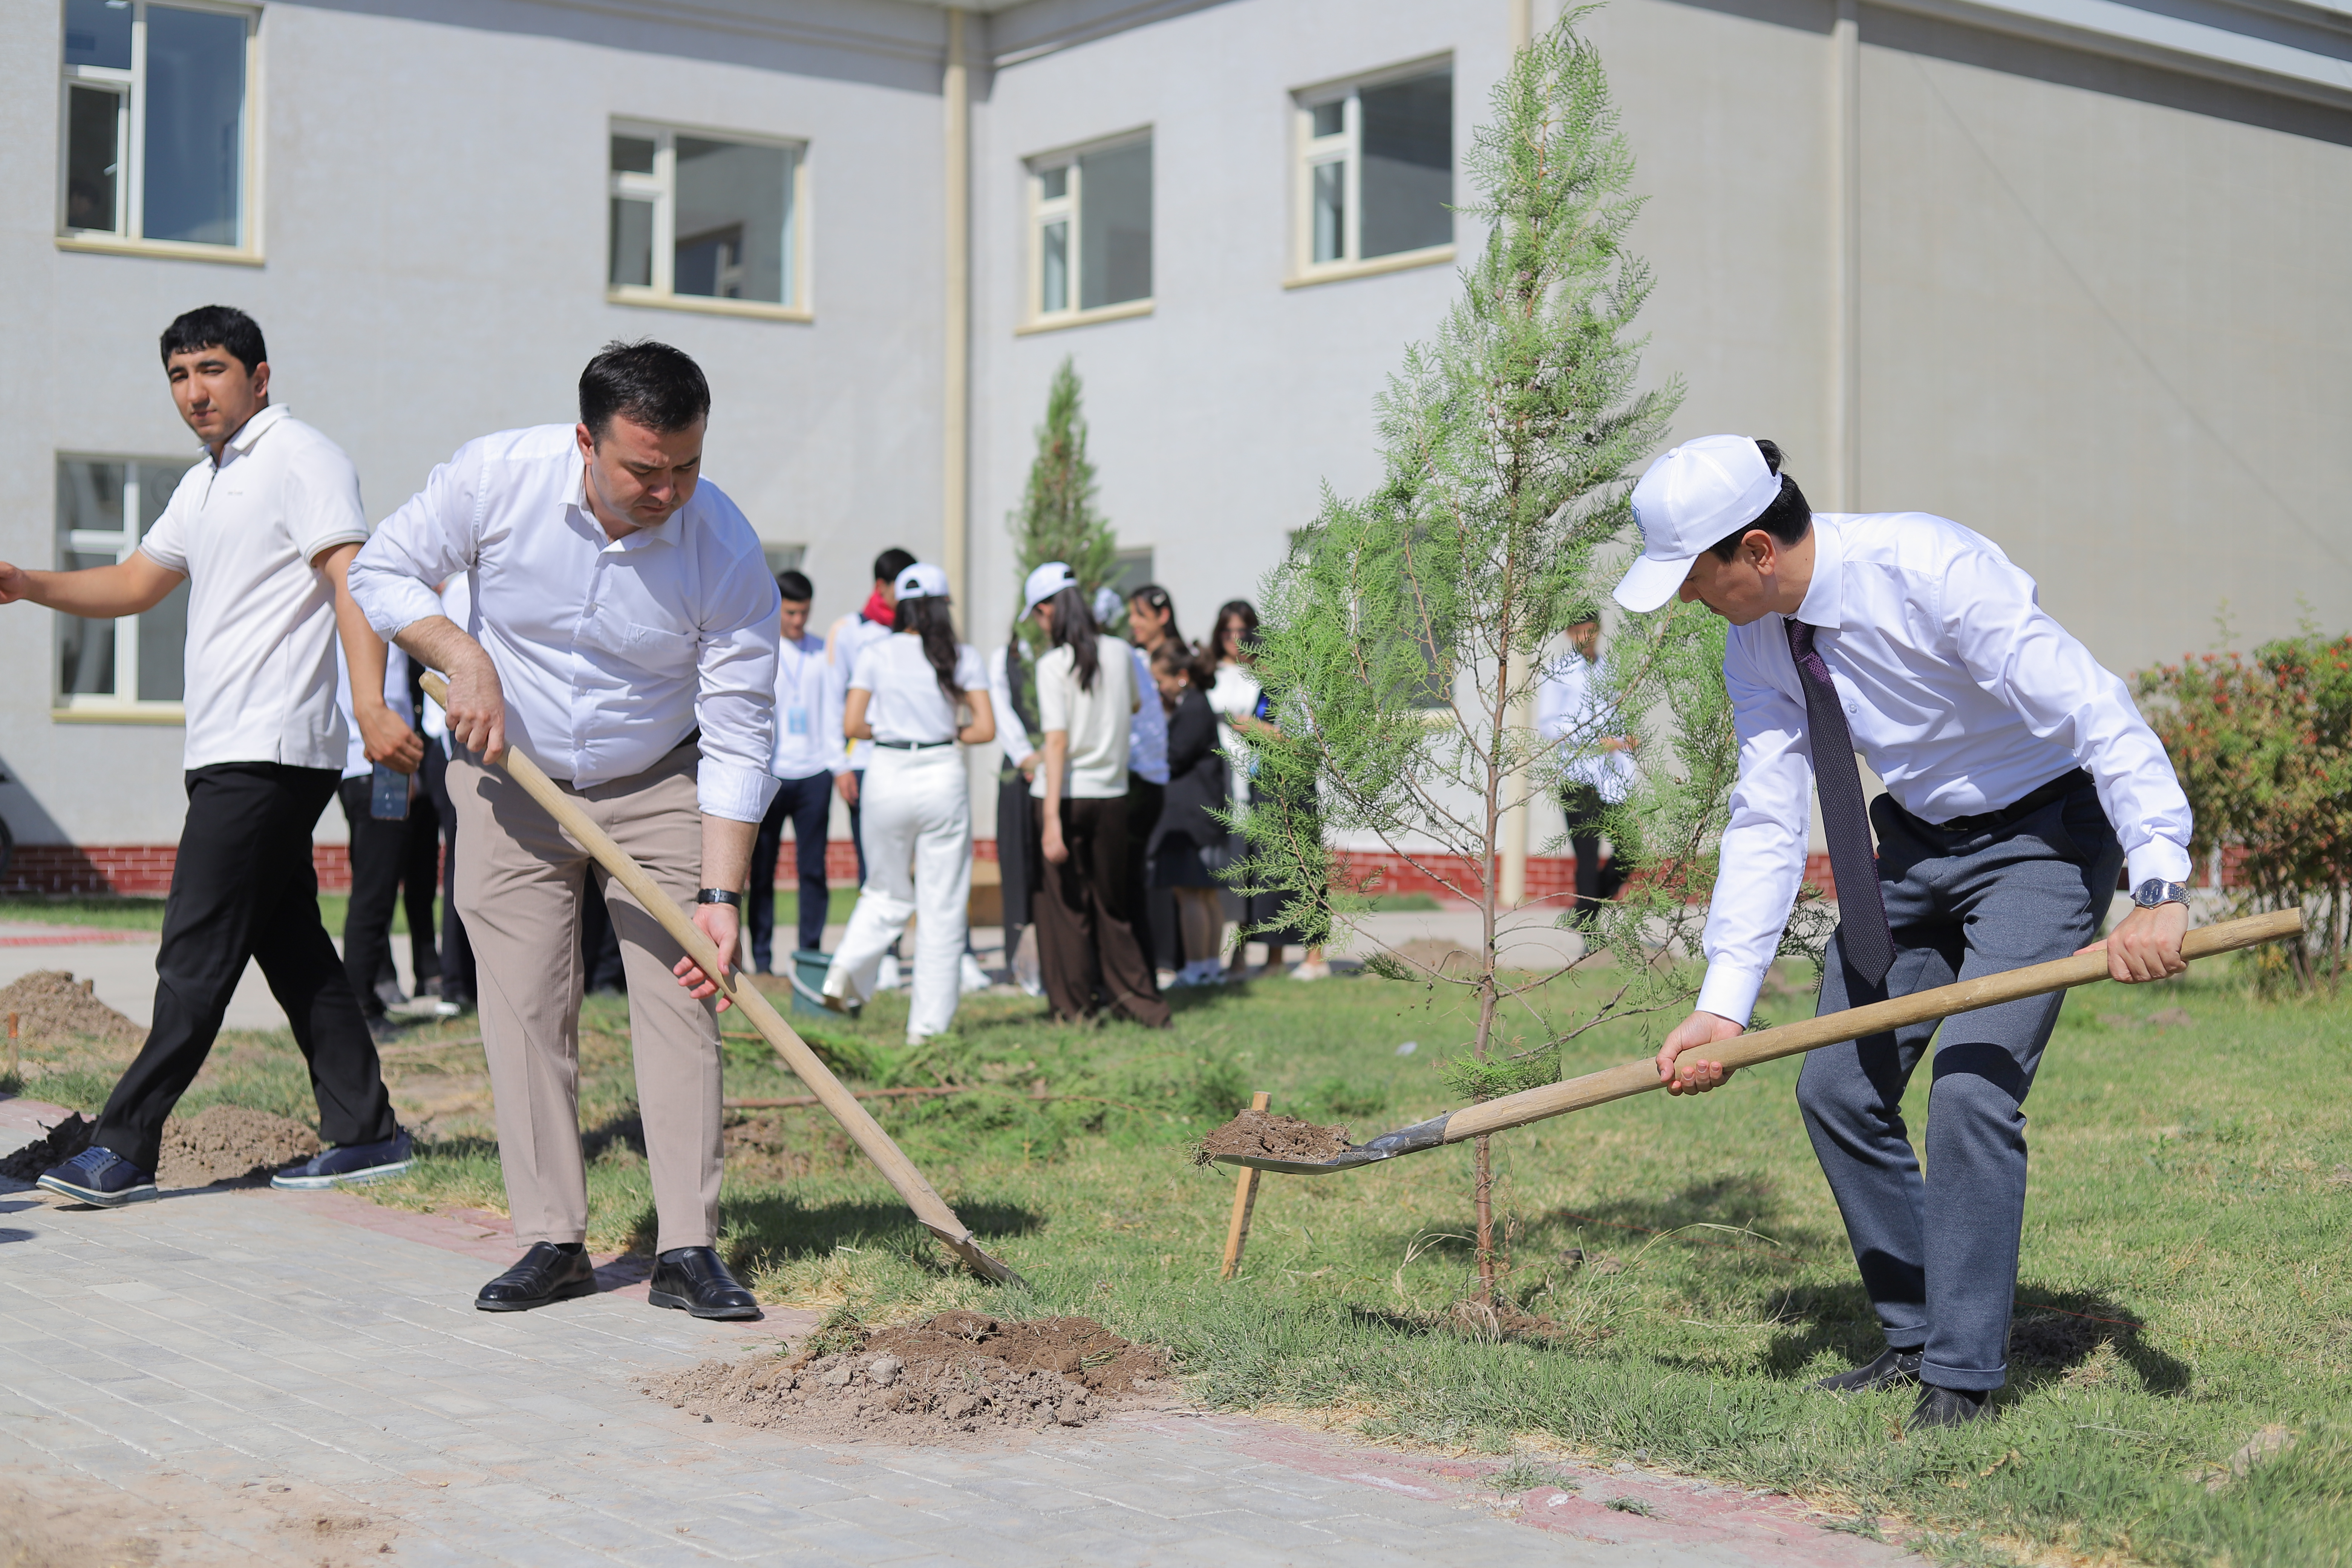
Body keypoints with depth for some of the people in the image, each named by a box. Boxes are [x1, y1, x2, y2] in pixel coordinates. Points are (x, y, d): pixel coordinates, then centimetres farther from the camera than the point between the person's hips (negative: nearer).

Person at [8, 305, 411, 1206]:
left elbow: (352, 581, -18)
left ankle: (125, 1148, -6)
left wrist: (370, 705, -30)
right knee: (291, 946, 9)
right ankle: (365, 1133, 13)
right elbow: (133, 585, 26)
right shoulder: (205, 485, 22)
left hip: (269, 751, -10)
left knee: (197, 954, -8)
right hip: (230, 752, 10)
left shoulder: (300, 459, -7)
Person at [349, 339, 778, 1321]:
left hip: (658, 792, -1)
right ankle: (551, 1242, 4)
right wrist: (462, 657, -22)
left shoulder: (728, 552, -22)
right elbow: (384, 573, -4)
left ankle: (687, 1249, -4)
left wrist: (721, 893, -24)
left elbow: (738, 737, -19)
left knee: (680, 1001, -8)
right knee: (525, 1007, -3)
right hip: (511, 783, 1)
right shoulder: (496, 475, -20)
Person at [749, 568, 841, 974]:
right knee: (763, 870, 0)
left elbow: (832, 709, 14)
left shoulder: (822, 652, 12)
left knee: (813, 868, 2)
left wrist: (840, 763, 4)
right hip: (769, 775, -2)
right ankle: (762, 960, 6)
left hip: (813, 774, 2)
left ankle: (810, 953, 10)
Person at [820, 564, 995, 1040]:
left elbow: (852, 724, -3)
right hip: (942, 777, -1)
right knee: (941, 906, 5)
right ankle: (928, 1025, 4)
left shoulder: (876, 654, 1)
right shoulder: (963, 657, 0)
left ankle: (849, 970, -3)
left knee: (887, 893, 21)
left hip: (887, 774, 1)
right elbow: (985, 729, -5)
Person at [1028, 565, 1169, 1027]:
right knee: (1113, 904, 16)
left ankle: (1075, 1007, 13)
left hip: (1066, 795, -4)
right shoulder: (1119, 653, 3)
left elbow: (1057, 742, -17)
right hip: (1111, 795, 4)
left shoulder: (1053, 665, -12)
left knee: (1066, 903, 8)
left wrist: (1051, 820, -19)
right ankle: (1142, 1000, 14)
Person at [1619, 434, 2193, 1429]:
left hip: (2040, 835, -7)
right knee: (1837, 1090, 4)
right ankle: (1915, 1338, 19)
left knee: (1971, 1092, -17)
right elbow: (1765, 822, -6)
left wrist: (2158, 887, -38)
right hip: (1916, 842, 7)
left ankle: (1962, 1379, -5)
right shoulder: (1758, 640, -7)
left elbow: (2097, 711, -30)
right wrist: (1724, 1003, -13)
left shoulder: (1930, 570, -29)